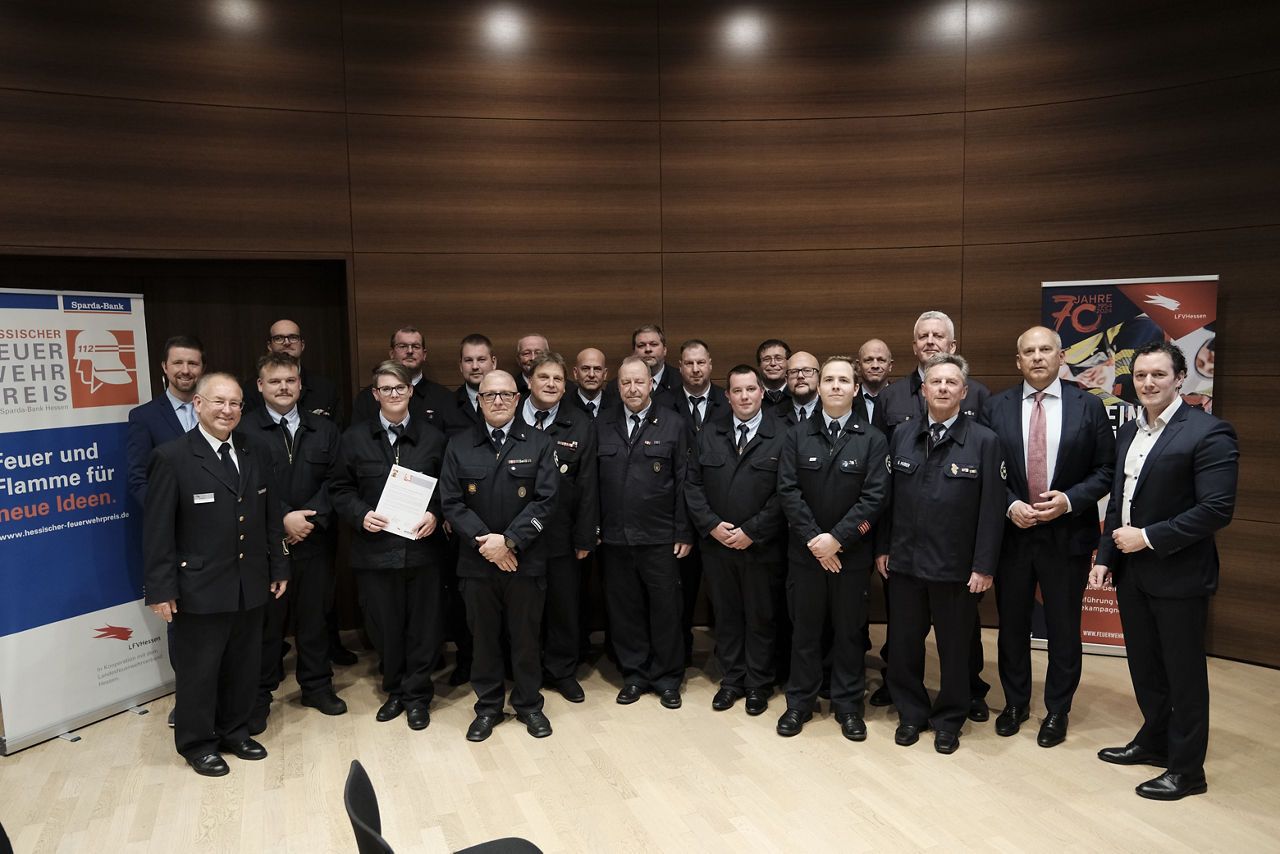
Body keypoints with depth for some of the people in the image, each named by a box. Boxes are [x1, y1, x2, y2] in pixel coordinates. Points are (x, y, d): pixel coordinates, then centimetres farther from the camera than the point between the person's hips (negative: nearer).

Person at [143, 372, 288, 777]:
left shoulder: (255, 454, 6)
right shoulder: (171, 457, -10)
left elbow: (270, 516, 11)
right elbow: (157, 529, -10)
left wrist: (278, 567, 11)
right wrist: (160, 588, -12)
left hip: (251, 586, 5)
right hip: (201, 588, -5)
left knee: (243, 666, 16)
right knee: (198, 670, 9)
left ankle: (234, 732, 35)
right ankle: (197, 744, 27)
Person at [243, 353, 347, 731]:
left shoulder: (324, 430, 7)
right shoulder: (243, 430, -4)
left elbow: (333, 482, 1)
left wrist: (309, 518, -12)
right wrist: (283, 519, -17)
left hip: (314, 541, 3)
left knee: (315, 617, 14)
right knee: (265, 622, 7)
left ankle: (317, 686, 29)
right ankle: (259, 696, 22)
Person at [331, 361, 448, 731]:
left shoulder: (433, 437, 5)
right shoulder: (355, 437, 5)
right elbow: (340, 489, 7)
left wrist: (435, 514, -11)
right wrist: (361, 515, -10)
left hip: (422, 546, 0)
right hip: (375, 548, 0)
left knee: (423, 627, 6)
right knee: (385, 628, 9)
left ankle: (417, 696, 23)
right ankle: (395, 690, 30)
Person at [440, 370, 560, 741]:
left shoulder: (539, 444, 1)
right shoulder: (459, 447, 5)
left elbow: (545, 501, -7)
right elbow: (451, 503, -1)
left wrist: (509, 541, -15)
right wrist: (485, 543, -13)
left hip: (526, 561, -1)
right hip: (477, 562, 1)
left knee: (526, 637, 9)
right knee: (483, 637, 11)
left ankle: (529, 705, 27)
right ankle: (488, 707, 27)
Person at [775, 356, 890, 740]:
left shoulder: (872, 439, -1)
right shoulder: (797, 436, 3)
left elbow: (875, 496, -9)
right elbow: (787, 490, -4)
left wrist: (836, 538, -16)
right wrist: (814, 540, -13)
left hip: (852, 553, -1)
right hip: (805, 551, 1)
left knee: (849, 631, 10)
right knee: (804, 629, 10)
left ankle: (848, 706, 24)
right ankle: (799, 703, 24)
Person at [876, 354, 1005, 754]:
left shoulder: (984, 441, -6)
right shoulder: (902, 436, 5)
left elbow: (992, 509, -7)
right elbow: (887, 496, 9)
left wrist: (984, 566, -9)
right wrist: (882, 547, 6)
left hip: (956, 567, -3)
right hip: (904, 561, 3)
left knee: (954, 647, 10)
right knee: (903, 643, 12)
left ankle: (948, 720, 29)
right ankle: (911, 713, 30)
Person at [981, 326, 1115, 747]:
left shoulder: (1089, 406, -2)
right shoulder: (996, 408, 0)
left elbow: (1105, 470, -2)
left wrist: (1068, 500, -16)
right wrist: (1010, 505, -13)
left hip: (1068, 535, -1)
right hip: (1012, 533, 1)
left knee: (1064, 629, 10)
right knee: (1012, 625, 14)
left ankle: (1057, 711, 28)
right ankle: (1015, 702, 33)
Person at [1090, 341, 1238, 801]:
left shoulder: (1209, 433, -14)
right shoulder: (1128, 432, 9)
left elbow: (1217, 509, -21)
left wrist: (1149, 537, -19)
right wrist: (1105, 557, 7)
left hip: (1178, 574, -7)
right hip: (1131, 572, 7)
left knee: (1183, 673, 7)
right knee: (1144, 667, 19)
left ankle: (1186, 769, 22)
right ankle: (1154, 741, 38)